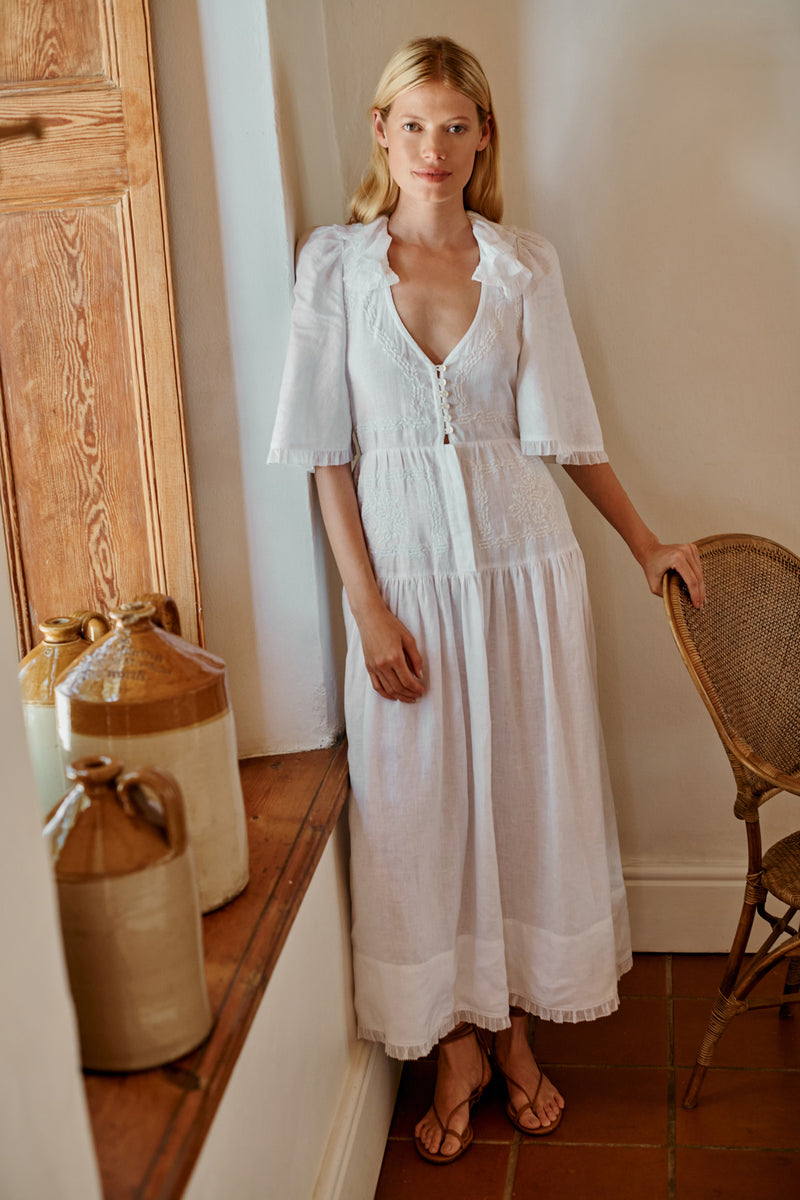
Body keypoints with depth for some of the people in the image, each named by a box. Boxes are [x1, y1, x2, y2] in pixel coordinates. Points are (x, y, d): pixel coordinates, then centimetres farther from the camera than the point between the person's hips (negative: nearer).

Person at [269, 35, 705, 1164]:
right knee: (420, 805, 6)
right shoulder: (335, 263, -1)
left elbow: (566, 428, 8)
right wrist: (368, 608, -9)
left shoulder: (525, 265, 2)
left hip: (523, 562, 1)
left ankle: (515, 1025, 30)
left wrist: (645, 542, 9)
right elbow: (327, 450, -4)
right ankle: (456, 1041, 25)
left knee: (528, 792, 9)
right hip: (405, 569, -1)